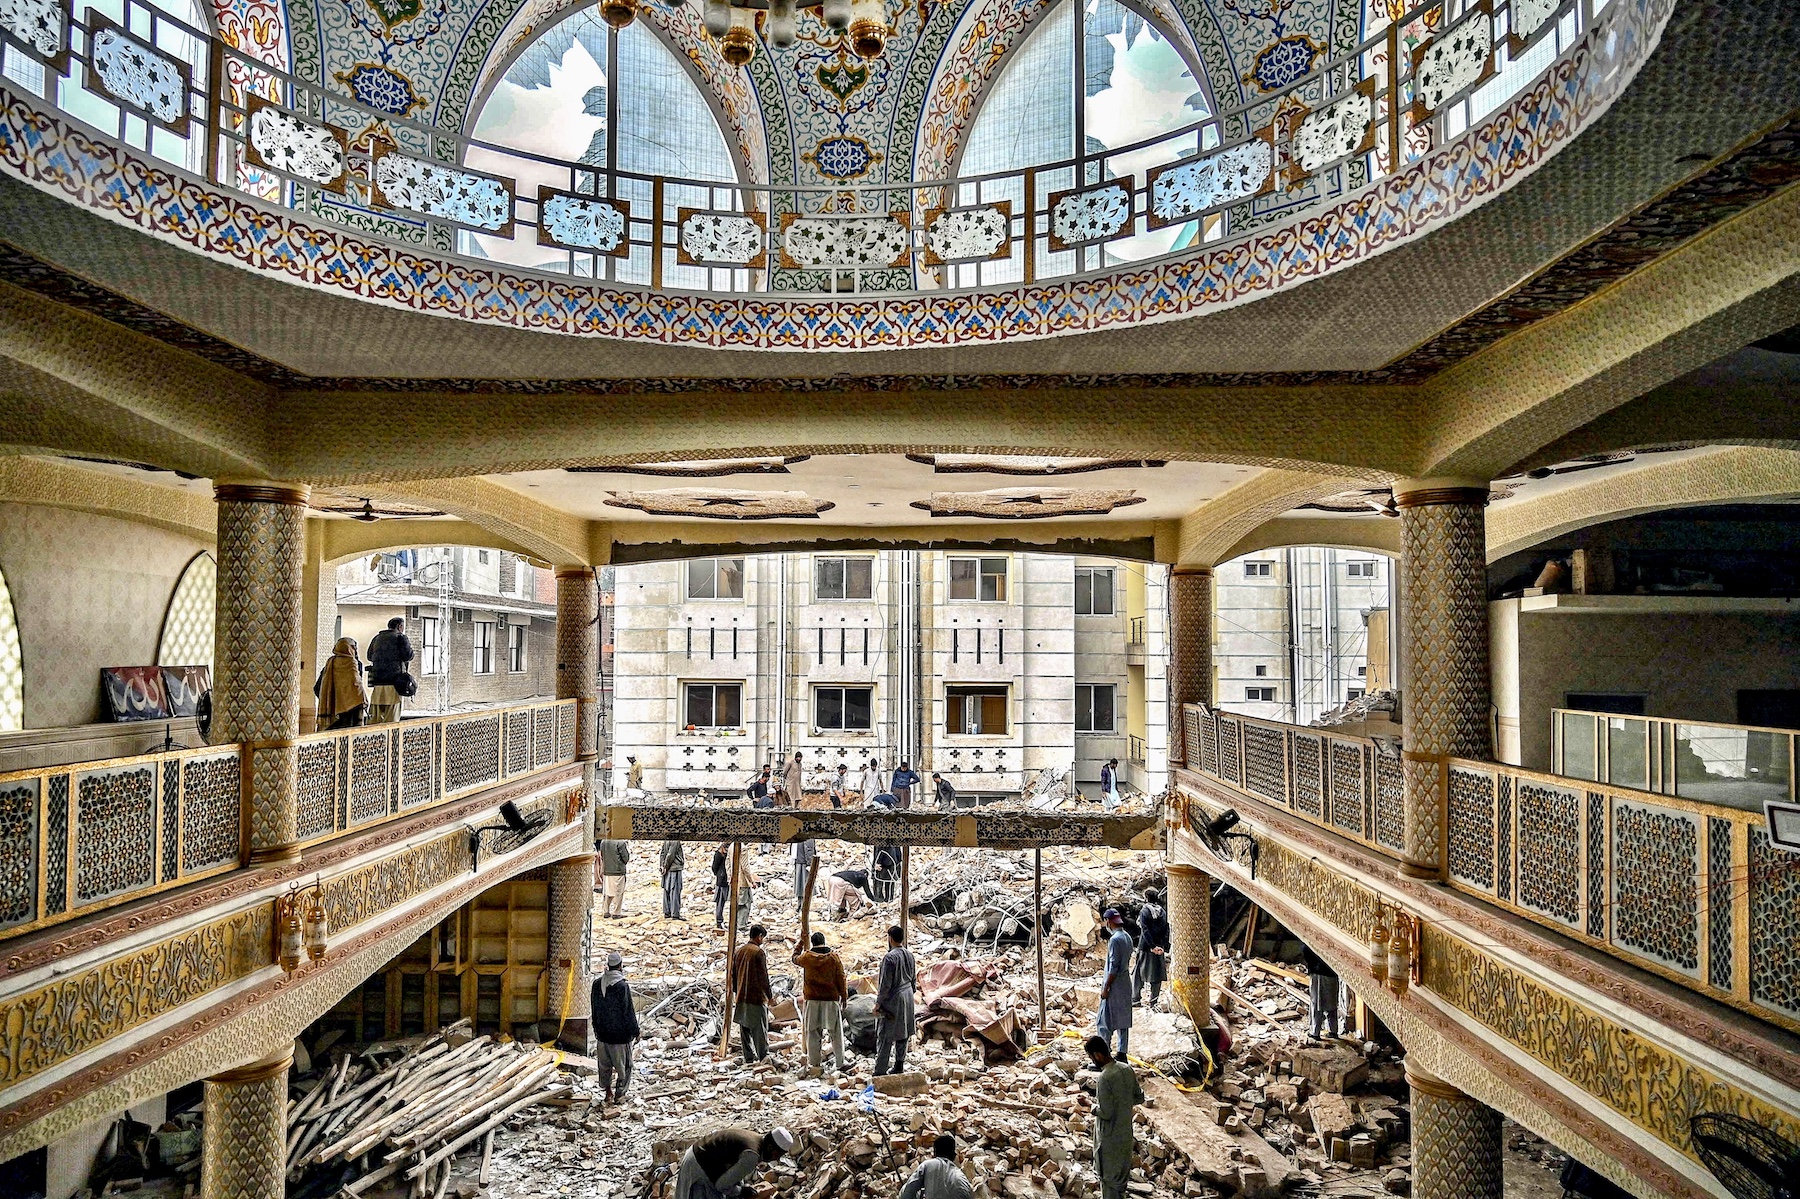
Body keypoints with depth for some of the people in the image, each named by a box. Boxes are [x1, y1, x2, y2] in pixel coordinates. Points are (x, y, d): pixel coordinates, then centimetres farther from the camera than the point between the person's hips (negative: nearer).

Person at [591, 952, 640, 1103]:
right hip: (620, 1033, -6)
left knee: (605, 1064, 19)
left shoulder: (597, 983, -3)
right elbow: (628, 1011, -17)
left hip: (602, 1032, 6)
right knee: (624, 1065, 11)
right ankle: (619, 1093, 17)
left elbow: (594, 1008, 9)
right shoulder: (622, 986, -22)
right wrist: (635, 1031, -5)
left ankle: (608, 1092, 28)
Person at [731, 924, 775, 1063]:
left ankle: (749, 1058, 15)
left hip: (741, 998, 7)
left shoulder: (739, 951, 8)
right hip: (756, 997, -7)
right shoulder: (758, 952, -13)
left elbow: (733, 974, 14)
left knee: (745, 1030, 11)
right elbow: (763, 977, -13)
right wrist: (770, 996, -6)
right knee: (760, 1030, -1)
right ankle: (763, 1058, 1)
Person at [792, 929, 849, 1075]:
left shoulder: (807, 957, -4)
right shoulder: (834, 958, -5)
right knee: (836, 1033, 7)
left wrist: (802, 940, 24)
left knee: (813, 1033, 10)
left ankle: (814, 1064, 14)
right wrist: (844, 997, 9)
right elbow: (841, 979, -1)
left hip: (813, 1000, 0)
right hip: (832, 1000, 0)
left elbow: (795, 958, 19)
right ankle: (840, 1064, 10)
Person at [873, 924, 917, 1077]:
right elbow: (914, 979, 12)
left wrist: (878, 1003, -11)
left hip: (892, 1000, -7)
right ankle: (899, 1066, 22)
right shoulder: (909, 955, 3)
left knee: (885, 1037, -1)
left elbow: (885, 984, -18)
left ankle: (880, 1070, 1)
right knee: (903, 1033, 14)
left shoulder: (889, 957, -19)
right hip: (907, 998, 7)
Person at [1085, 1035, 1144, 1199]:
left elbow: (1105, 1113, -26)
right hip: (1126, 1131, 7)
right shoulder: (1127, 1069, -5)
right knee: (1121, 1171, 25)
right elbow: (1139, 1097, 6)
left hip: (1110, 1137, -7)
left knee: (1109, 1176, 11)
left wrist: (1091, 1104, -8)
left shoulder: (1105, 1078, -28)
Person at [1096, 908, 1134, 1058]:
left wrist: (1105, 988, -16)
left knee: (1105, 1023, -3)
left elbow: (1113, 967, -20)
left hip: (1114, 986, -9)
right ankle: (1122, 1054, 18)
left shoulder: (1115, 939, -20)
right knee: (1123, 1020, 13)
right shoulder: (1127, 937, 7)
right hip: (1126, 985, 9)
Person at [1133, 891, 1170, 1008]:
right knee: (1157, 974, 9)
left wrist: (1152, 946, -17)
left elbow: (1145, 931, -16)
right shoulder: (1163, 912, 6)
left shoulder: (1144, 911, -8)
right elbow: (1167, 931, 4)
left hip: (1146, 947, -4)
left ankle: (1136, 998, 6)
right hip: (1160, 947, 4)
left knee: (1138, 973, 7)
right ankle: (1153, 1001, 11)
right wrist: (1165, 947, 3)